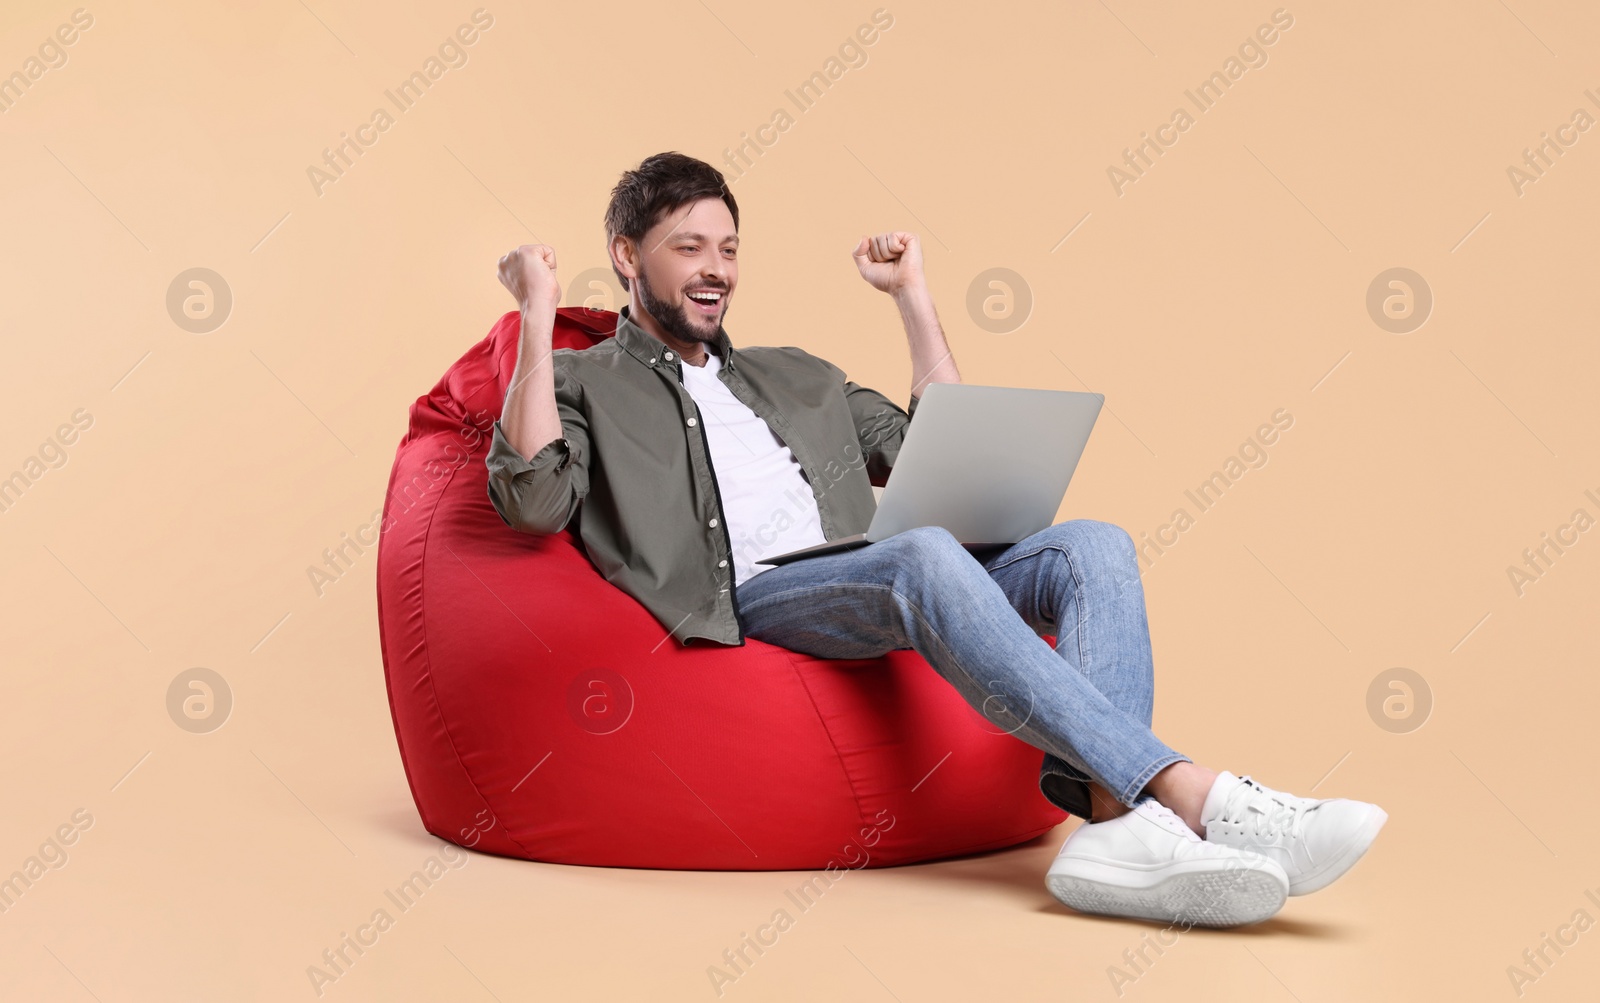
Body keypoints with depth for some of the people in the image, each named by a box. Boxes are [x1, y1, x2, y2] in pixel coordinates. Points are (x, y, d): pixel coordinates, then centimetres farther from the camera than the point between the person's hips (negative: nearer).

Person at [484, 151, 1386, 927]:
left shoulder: (797, 376, 32)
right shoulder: (583, 382, 16)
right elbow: (534, 499, -5)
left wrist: (913, 295, 24)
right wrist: (539, 319, -6)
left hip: (879, 586, 6)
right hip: (739, 603, -6)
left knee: (1092, 547, -17)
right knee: (925, 556, -36)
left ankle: (1112, 817, -42)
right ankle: (1199, 797, -43)